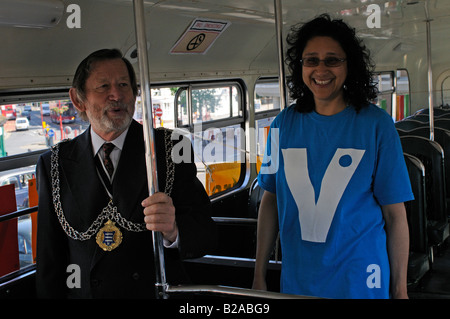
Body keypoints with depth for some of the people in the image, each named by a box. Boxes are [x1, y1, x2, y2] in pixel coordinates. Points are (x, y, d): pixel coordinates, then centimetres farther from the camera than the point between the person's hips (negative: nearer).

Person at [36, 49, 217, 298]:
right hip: (84, 291, 1)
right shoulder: (54, 164, -4)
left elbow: (206, 236, -14)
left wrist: (173, 231, -33)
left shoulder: (171, 149, -9)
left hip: (160, 291, -1)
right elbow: (49, 259, -1)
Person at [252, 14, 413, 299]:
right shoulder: (284, 123, 0)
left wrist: (400, 290, -5)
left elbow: (395, 214, -7)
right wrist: (259, 275, 5)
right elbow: (270, 200, 5)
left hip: (360, 284, -3)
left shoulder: (376, 124, -9)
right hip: (295, 281, 3)